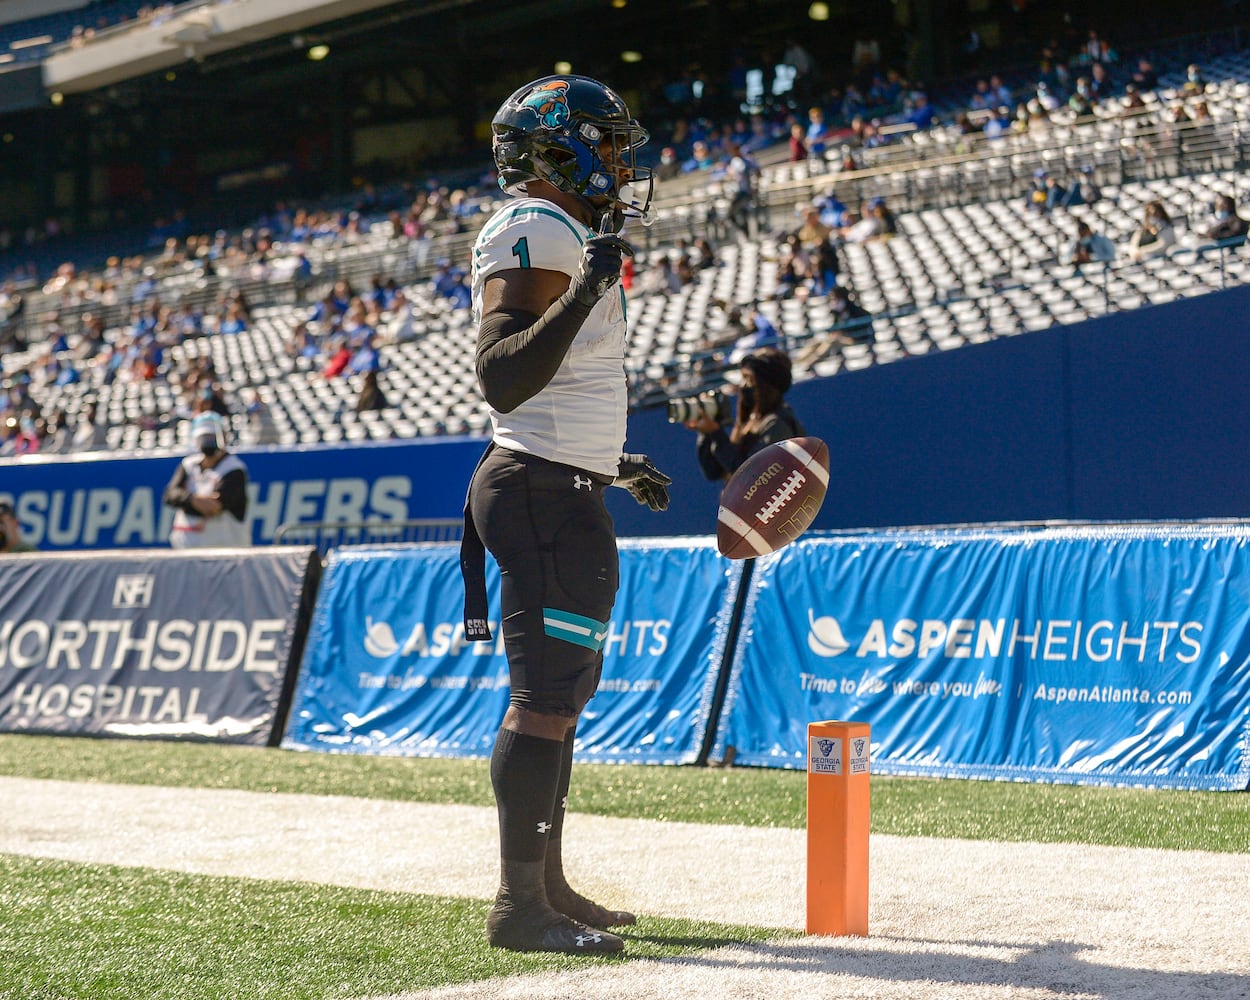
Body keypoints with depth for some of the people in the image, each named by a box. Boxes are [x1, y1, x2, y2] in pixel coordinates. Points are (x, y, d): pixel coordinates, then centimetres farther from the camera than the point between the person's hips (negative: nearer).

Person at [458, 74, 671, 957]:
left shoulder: (568, 238, 19)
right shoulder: (534, 235, -14)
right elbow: (502, 381, -25)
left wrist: (613, 464, 30)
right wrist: (584, 296, -33)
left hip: (566, 495, 11)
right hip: (544, 493, -11)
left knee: (564, 688, 15)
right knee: (546, 694, -10)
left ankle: (547, 886, 23)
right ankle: (520, 906, -8)